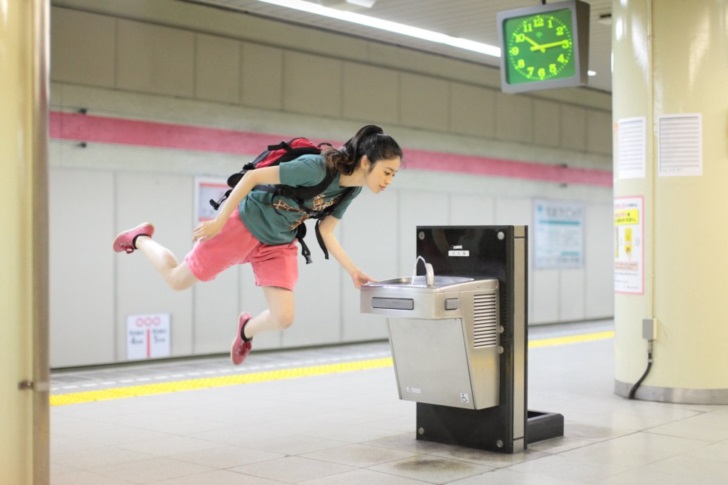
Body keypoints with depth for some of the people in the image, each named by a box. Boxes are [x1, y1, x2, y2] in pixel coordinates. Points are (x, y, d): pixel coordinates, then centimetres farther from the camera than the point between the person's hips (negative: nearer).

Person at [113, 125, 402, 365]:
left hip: (279, 244, 6)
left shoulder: (351, 189, -8)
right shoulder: (316, 169, -33)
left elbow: (326, 233, 0)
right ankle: (141, 238, 36)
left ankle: (247, 329, 29)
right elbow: (252, 176, -28)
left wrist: (353, 272, -10)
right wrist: (219, 222, -25)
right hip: (244, 225, -6)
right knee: (177, 280, 7)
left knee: (283, 319, -6)